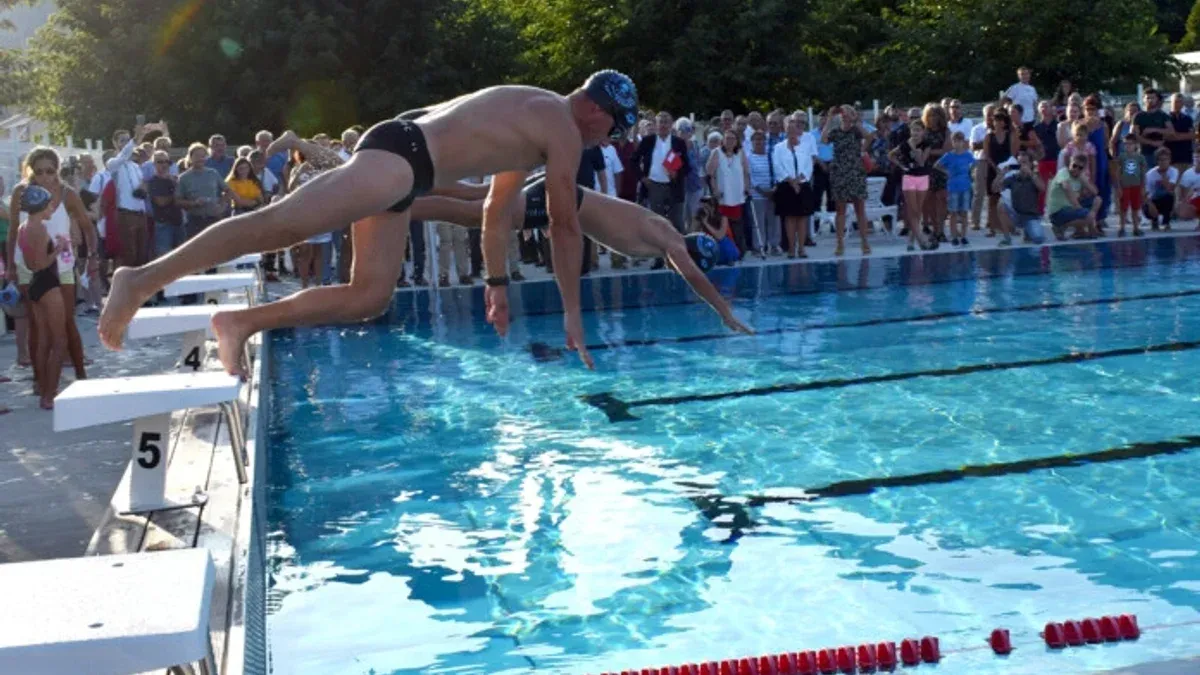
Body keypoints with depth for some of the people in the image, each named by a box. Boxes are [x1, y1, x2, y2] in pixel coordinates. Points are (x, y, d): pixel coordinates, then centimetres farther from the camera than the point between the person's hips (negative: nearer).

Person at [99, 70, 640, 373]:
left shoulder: (533, 119, 28)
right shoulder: (564, 130, -1)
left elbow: (498, 207, 35)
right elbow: (565, 225, 0)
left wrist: (497, 282, 39)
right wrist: (572, 311, 8)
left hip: (401, 161, 10)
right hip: (401, 155, -10)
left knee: (370, 296, 5)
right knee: (283, 224, -22)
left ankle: (242, 322, 0)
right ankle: (143, 279, -30)